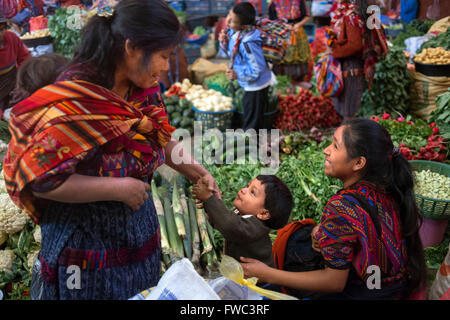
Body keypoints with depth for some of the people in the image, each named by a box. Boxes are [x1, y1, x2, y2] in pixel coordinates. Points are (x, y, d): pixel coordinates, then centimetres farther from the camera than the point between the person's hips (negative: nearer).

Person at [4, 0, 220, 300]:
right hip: (88, 244, -7)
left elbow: (161, 140, 12)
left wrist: (197, 172, 3)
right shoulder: (73, 101, -27)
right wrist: (119, 188, -25)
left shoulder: (143, 88, -4)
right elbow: (41, 179, -26)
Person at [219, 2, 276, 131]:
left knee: (251, 123, 7)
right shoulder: (233, 32, -6)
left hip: (256, 86, -9)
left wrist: (238, 75, -27)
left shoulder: (248, 43, -33)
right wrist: (224, 42, -8)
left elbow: (257, 70, -29)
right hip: (250, 85, 9)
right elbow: (232, 52, 10)